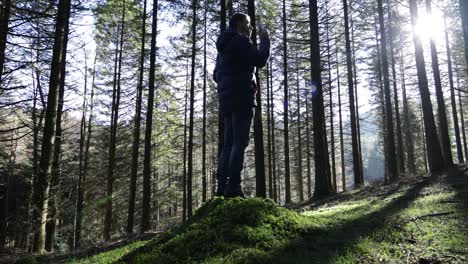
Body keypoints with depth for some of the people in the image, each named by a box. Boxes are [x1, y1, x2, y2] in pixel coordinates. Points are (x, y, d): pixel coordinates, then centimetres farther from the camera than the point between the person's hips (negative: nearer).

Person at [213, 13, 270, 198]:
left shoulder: (223, 47, 27)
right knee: (240, 143, -13)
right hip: (241, 99, -9)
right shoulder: (239, 40, -1)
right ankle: (233, 187, -19)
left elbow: (216, 75, 29)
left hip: (226, 100, 9)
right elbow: (260, 60, -11)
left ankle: (222, 187, -1)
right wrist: (265, 40, 4)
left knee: (229, 144, 4)